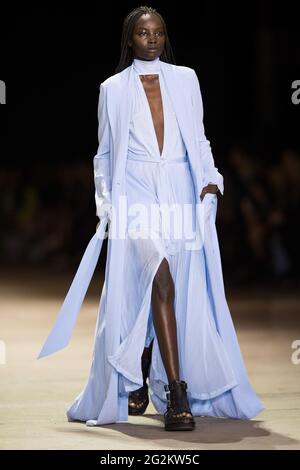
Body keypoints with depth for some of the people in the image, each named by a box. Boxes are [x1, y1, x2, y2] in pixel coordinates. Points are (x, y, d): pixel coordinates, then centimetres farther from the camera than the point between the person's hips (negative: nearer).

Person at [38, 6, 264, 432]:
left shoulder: (185, 79, 12)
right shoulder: (113, 89, 9)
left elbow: (199, 138, 16)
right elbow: (105, 152, 14)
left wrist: (210, 180, 2)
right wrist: (105, 202, 7)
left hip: (181, 193, 2)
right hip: (137, 194, -2)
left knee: (152, 290, 2)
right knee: (161, 284, -19)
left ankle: (140, 379, 21)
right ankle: (176, 394, -22)